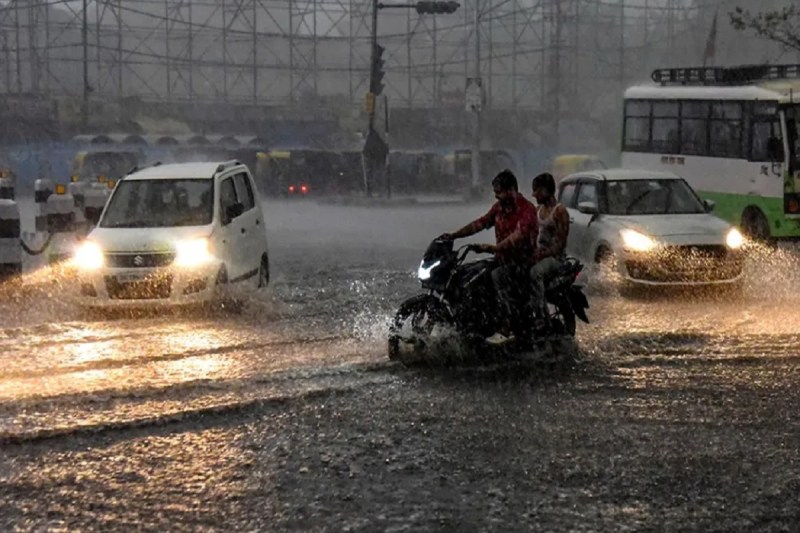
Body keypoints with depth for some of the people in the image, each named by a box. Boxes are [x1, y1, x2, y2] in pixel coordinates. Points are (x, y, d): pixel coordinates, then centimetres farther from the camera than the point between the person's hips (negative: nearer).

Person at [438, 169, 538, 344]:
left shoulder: (527, 209, -16)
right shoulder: (500, 207, 11)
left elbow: (518, 235, -28)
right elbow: (480, 223, 13)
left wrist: (492, 248, -37)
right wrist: (453, 235, 4)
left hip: (521, 260, -9)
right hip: (502, 259, 9)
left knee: (498, 276, -32)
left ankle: (507, 329, -32)